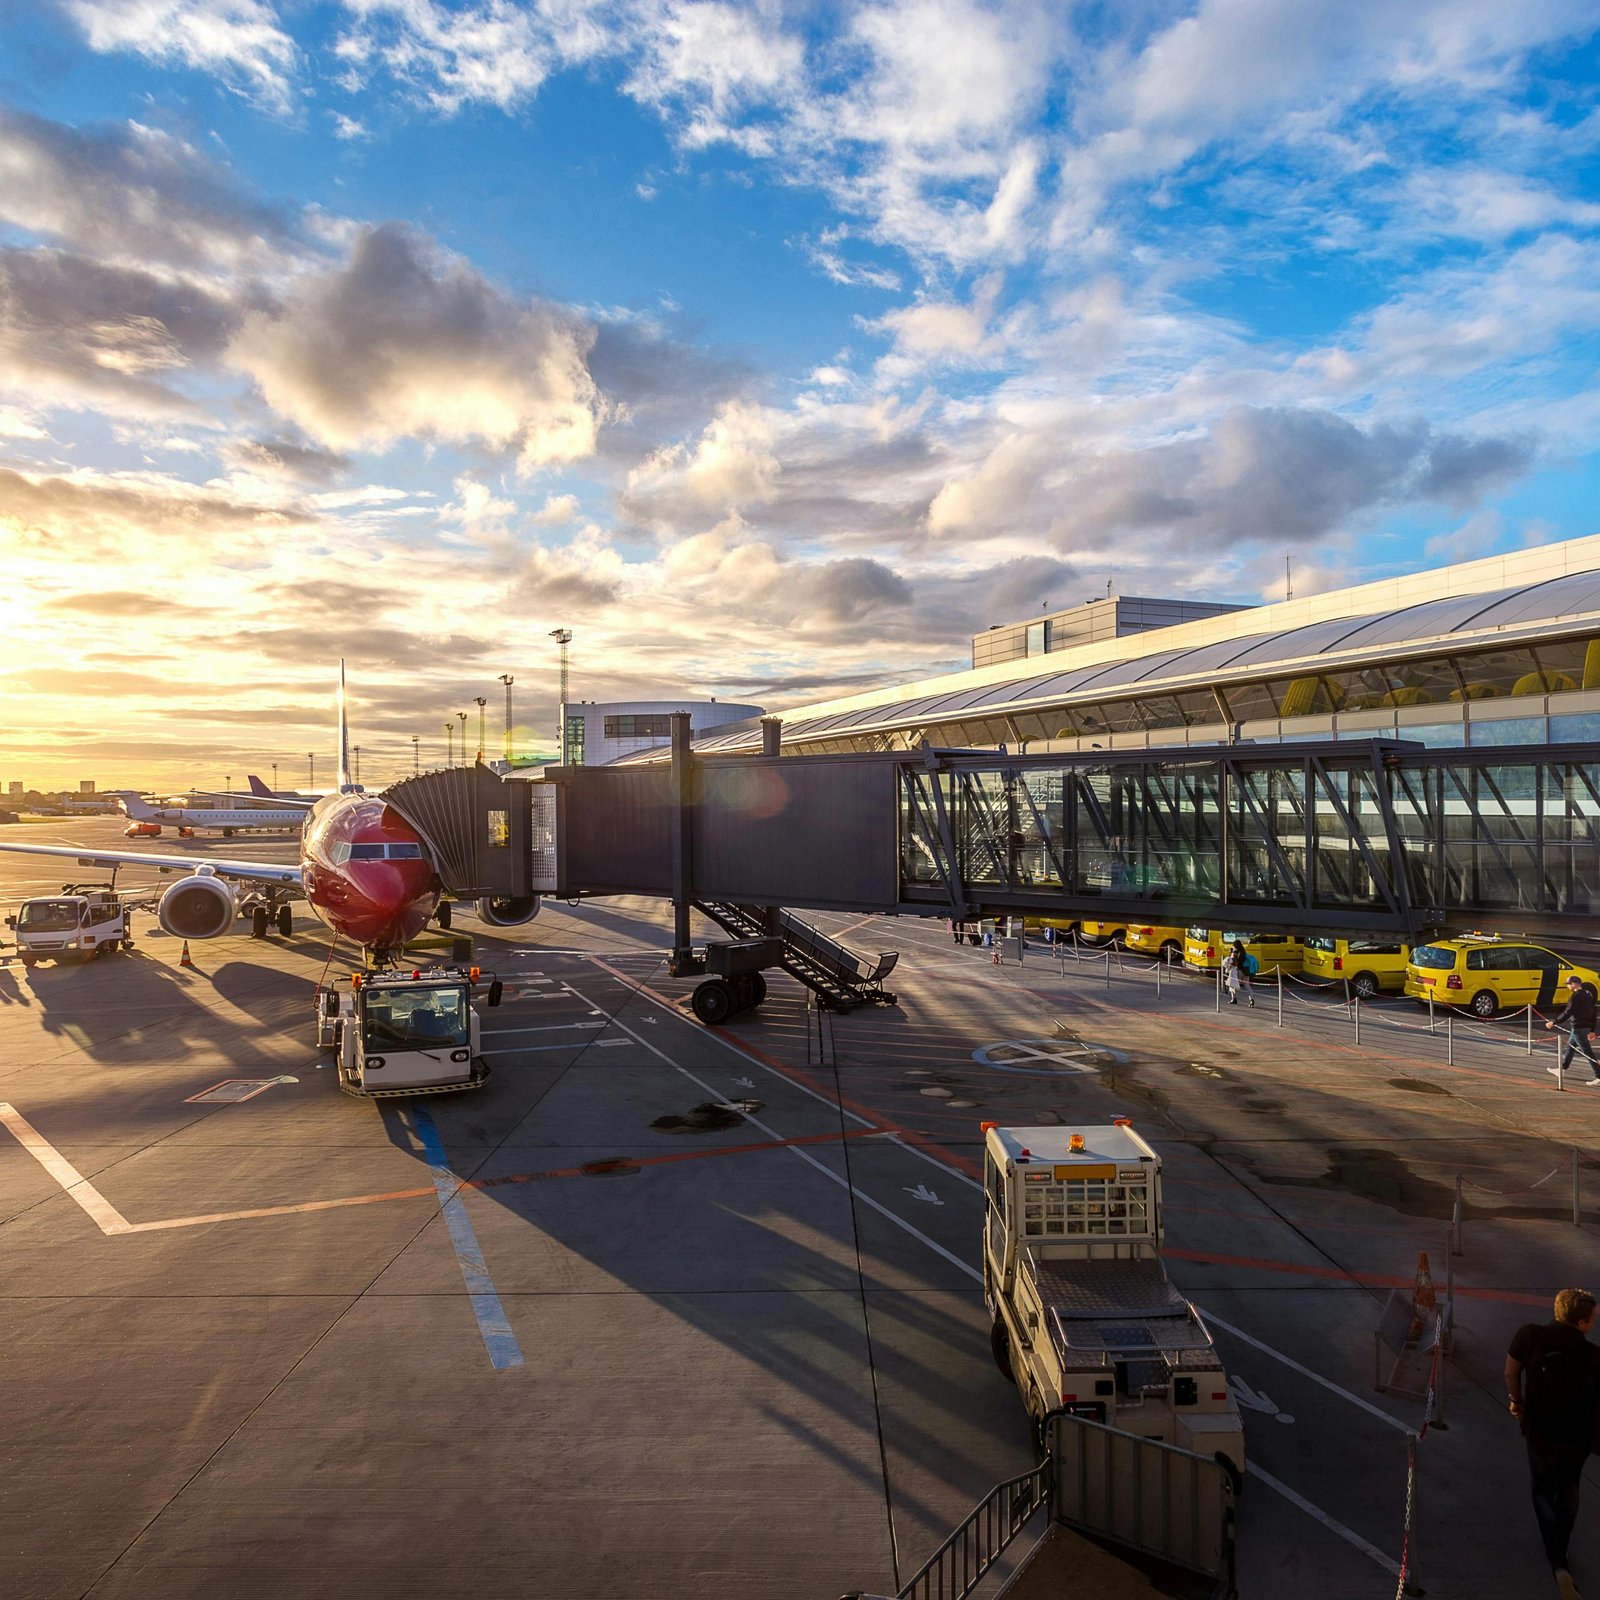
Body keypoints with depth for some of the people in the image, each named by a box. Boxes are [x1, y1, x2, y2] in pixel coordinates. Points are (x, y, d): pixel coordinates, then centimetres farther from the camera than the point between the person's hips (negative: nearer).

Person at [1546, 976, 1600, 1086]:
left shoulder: (1575, 997, -17)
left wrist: (1554, 1023, -16)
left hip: (1578, 1028, -10)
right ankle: (1561, 1070, 31)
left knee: (1587, 1052, -7)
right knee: (1570, 1047, 21)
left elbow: (1567, 1013, -21)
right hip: (1586, 1026, 10)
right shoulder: (1587, 995, 12)